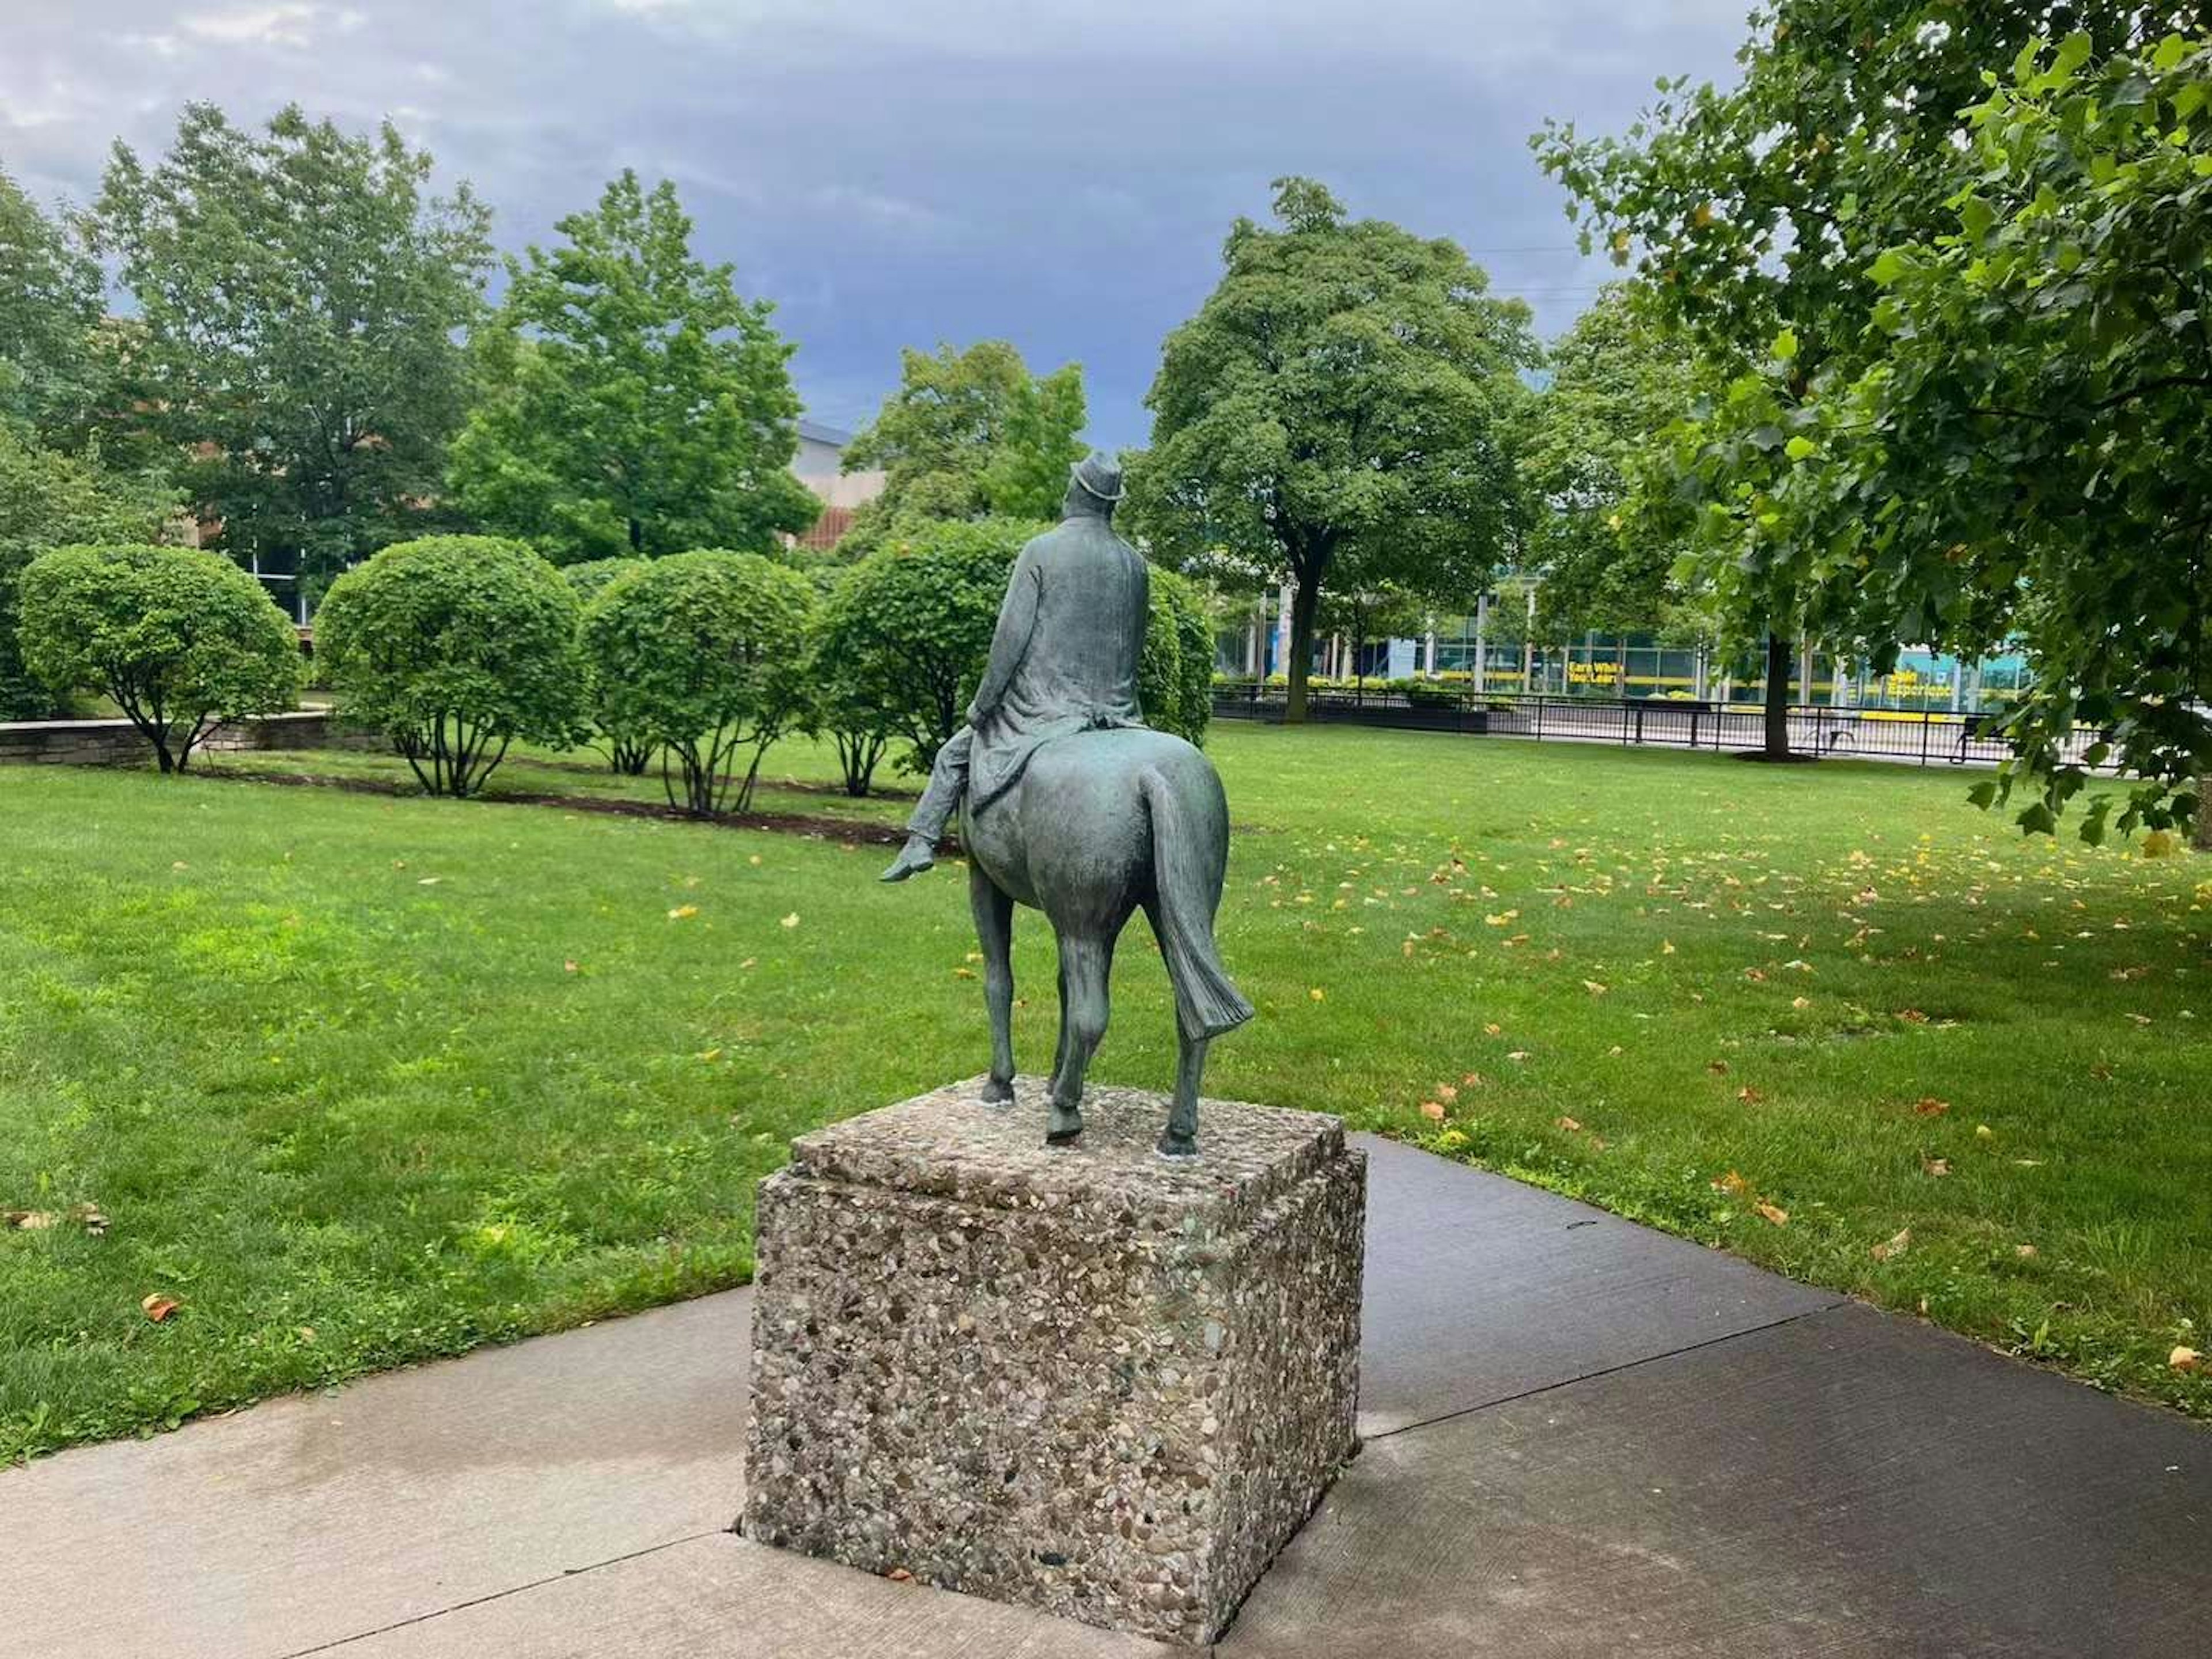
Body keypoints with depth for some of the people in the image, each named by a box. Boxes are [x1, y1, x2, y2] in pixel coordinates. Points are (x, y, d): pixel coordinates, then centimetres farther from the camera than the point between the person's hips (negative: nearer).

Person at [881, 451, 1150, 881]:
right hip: (1114, 710, 4)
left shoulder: (1042, 551, -7)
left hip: (1040, 705, -3)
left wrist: (983, 705, -3)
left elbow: (1011, 636, -10)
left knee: (955, 756, 13)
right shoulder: (1134, 564, 7)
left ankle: (921, 841, 8)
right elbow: (1136, 646, 12)